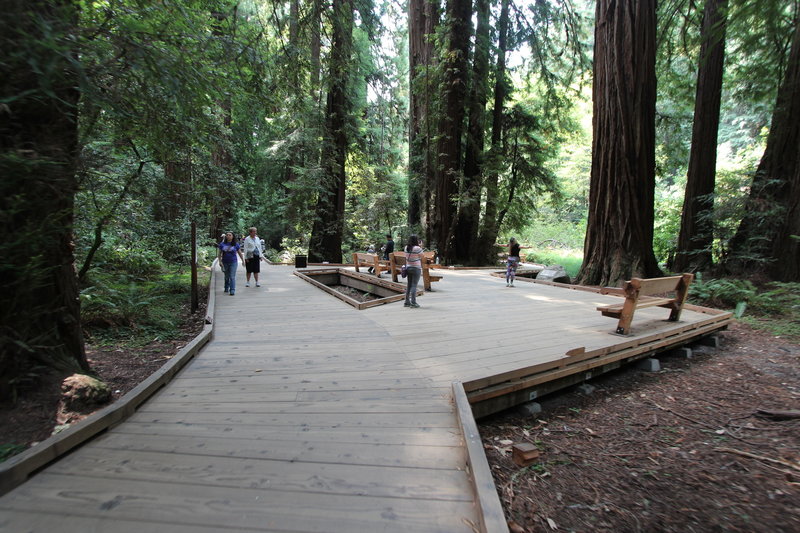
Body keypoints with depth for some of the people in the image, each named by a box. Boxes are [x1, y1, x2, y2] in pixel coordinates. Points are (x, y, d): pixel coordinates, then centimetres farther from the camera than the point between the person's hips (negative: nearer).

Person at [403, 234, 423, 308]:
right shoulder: (418, 248, -14)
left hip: (408, 268, 6)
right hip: (416, 268, -6)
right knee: (414, 285, -5)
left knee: (409, 285, 12)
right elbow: (421, 258, -5)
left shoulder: (406, 248, 4)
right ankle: (413, 302, -4)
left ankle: (407, 302, 15)